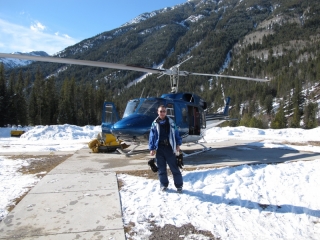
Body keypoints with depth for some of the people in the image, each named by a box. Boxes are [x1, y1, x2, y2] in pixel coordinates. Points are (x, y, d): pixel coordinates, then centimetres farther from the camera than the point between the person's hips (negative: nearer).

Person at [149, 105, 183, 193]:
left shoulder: (171, 122, 6)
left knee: (174, 167, 2)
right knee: (161, 168, 9)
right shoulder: (155, 124, 4)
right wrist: (152, 148, -2)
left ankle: (179, 185, 12)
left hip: (169, 147, 0)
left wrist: (178, 144, 0)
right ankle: (163, 185, 24)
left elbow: (176, 133, 8)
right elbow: (152, 137, 4)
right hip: (159, 148, 1)